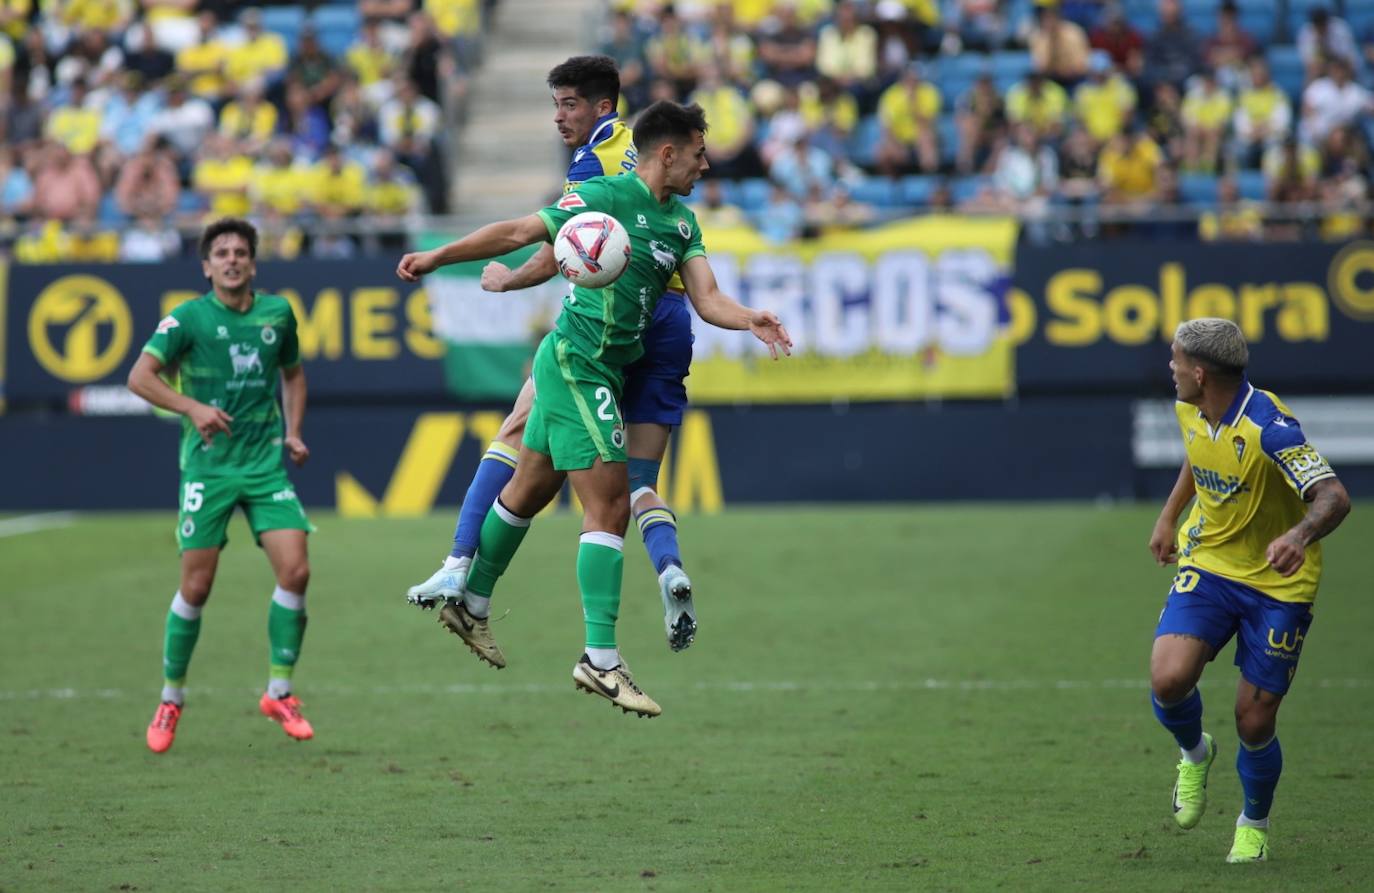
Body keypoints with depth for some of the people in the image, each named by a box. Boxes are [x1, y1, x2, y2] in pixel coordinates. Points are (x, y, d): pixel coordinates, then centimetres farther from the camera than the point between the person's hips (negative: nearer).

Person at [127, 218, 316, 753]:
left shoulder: (277, 313, 7)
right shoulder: (190, 318, -4)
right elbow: (140, 376, -9)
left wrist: (293, 432, 11)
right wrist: (192, 408, -21)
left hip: (266, 463, 3)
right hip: (208, 466, -3)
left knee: (295, 571, -11)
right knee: (196, 587, -3)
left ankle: (279, 692, 2)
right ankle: (171, 700, 14)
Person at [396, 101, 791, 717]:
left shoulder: (682, 222, 11)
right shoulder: (608, 195, -13)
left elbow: (706, 299, 3)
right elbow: (519, 232, -7)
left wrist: (749, 319, -17)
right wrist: (436, 257, -6)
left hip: (601, 370, 9)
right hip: (578, 363, -9)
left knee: (529, 490, 22)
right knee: (609, 509, -12)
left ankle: (472, 604, 37)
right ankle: (601, 659, -13)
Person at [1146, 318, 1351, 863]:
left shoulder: (1268, 427, -27)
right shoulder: (1189, 410, -4)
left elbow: (1334, 497, -35)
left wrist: (1300, 535, -54)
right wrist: (1169, 515, 18)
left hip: (1278, 583, -5)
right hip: (1208, 563, 5)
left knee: (1254, 723, -2)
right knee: (1168, 680, -19)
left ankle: (1254, 825, 27)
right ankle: (1195, 754, 15)